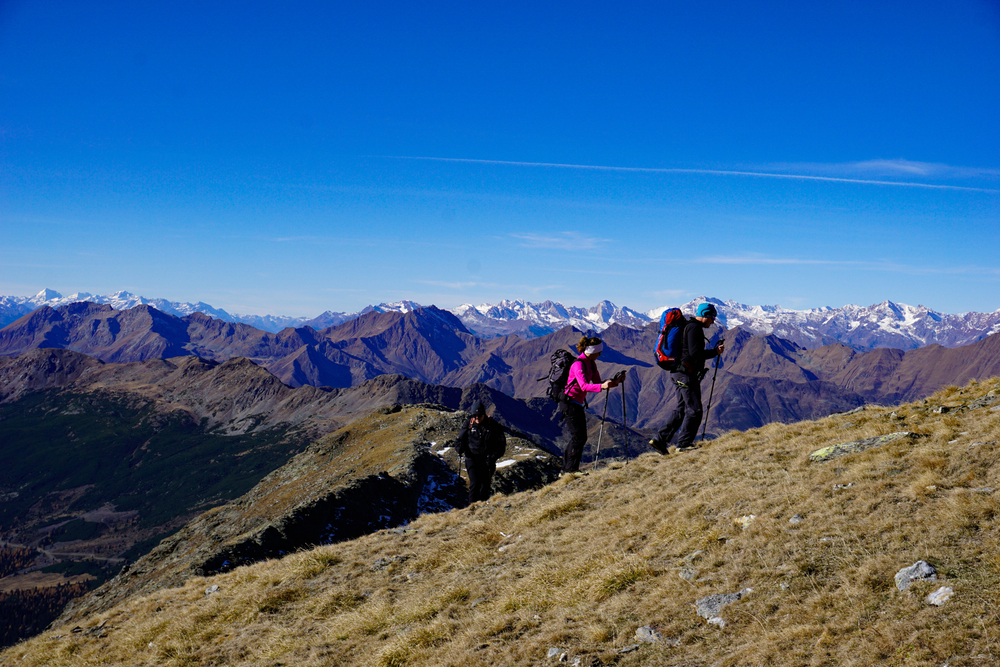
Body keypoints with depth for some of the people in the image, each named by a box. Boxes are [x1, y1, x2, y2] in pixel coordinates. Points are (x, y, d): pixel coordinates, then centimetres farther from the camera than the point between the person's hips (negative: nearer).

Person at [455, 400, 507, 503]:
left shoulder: (493, 425, -3)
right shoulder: (469, 424, 2)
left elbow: (501, 444, -1)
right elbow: (460, 439, 13)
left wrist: (493, 456, -16)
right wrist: (460, 448, -10)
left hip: (487, 460, 0)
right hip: (472, 458, 0)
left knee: (485, 485, 4)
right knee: (475, 484, -14)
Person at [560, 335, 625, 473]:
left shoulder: (591, 363, 10)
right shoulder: (578, 364, -18)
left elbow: (597, 382, 10)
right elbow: (584, 386, -31)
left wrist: (616, 381, -3)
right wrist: (602, 386, -45)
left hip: (578, 404, 10)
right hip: (570, 402, -10)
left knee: (581, 437, 9)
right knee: (578, 437, -12)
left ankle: (566, 469, 15)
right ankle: (571, 468, -7)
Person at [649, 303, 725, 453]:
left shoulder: (689, 326, 21)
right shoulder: (694, 328, -13)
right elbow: (695, 353, -21)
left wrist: (714, 350, 18)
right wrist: (715, 352, -11)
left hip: (679, 373, 11)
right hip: (686, 374, -11)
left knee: (681, 409, 13)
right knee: (694, 410, -5)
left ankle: (659, 439, 10)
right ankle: (684, 444, -1)